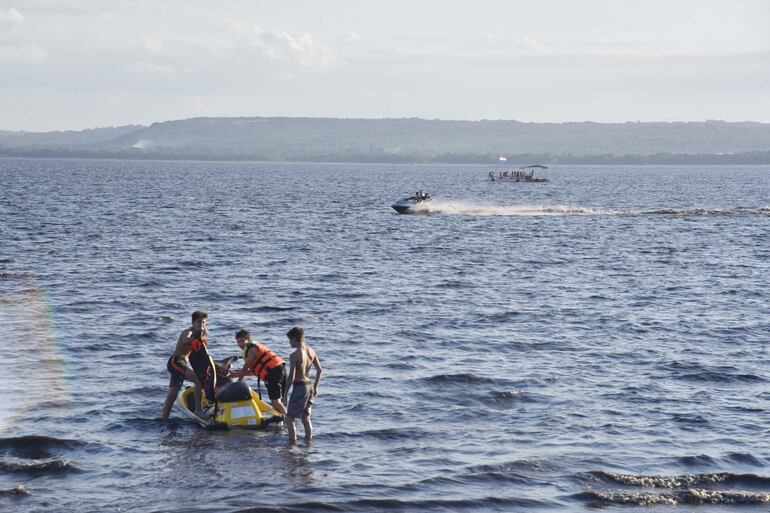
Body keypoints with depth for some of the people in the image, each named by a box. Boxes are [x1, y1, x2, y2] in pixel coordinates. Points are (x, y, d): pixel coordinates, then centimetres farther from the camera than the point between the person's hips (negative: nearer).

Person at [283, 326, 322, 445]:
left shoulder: (294, 356, -17)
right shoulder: (311, 351, 4)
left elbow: (291, 377, -18)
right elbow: (320, 370, 8)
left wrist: (285, 392, -8)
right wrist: (315, 386, 18)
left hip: (299, 387, -7)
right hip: (309, 387, 7)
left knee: (289, 418, 4)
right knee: (306, 418, 16)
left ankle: (292, 443, 2)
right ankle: (308, 442, 19)